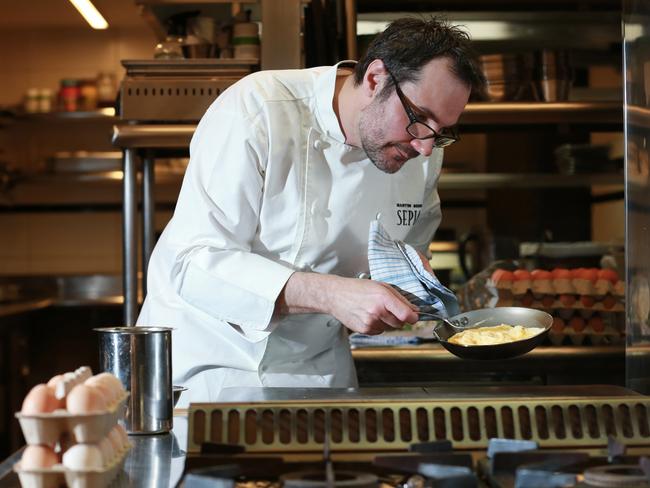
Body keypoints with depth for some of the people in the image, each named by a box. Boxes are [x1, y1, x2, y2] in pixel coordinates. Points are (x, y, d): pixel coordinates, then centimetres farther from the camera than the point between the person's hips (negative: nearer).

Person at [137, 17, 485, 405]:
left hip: (314, 369, 4)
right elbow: (193, 262, -26)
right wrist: (329, 295, -36)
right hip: (203, 355, -4)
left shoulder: (423, 156, -1)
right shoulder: (254, 110, -20)